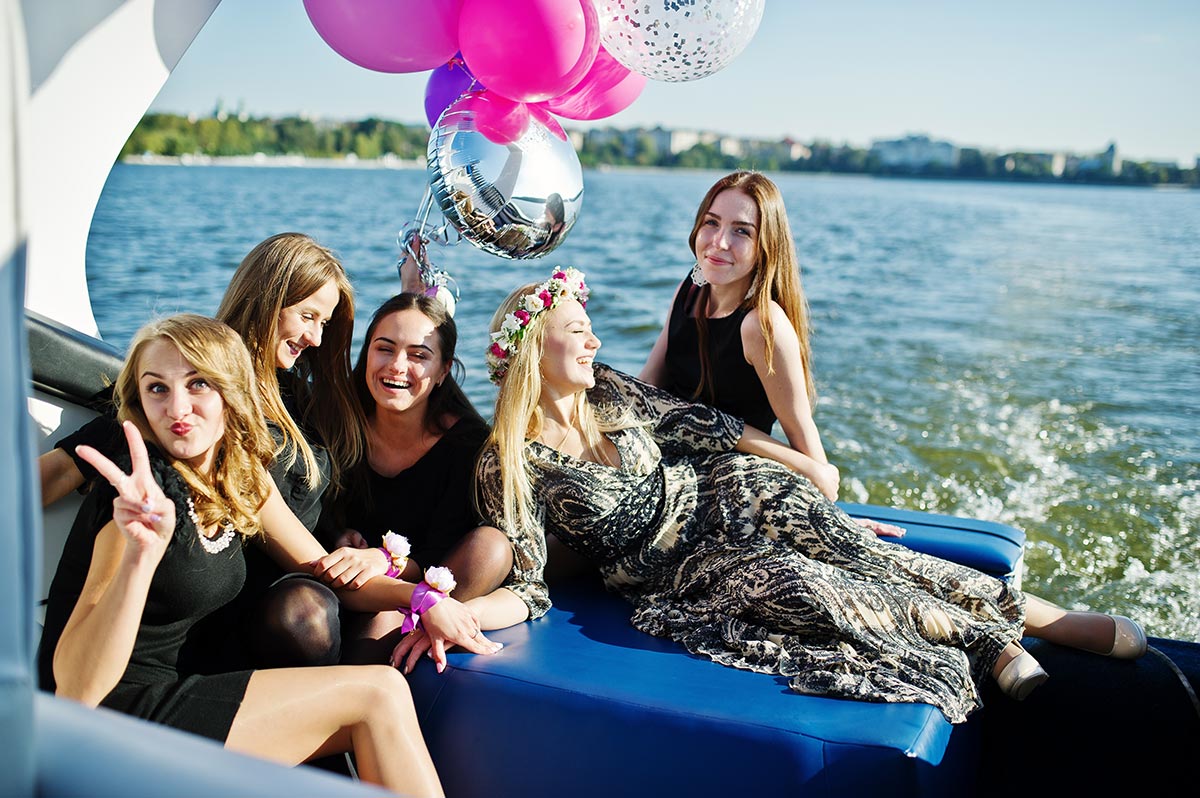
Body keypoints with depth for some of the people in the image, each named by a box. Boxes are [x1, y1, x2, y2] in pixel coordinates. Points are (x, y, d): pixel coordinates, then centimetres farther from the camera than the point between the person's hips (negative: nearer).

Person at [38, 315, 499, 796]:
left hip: (171, 693, 7)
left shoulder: (243, 478, 2)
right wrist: (140, 554, -40)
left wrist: (419, 597, -3)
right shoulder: (149, 494, -21)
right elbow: (76, 689, -25)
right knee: (375, 694, -11)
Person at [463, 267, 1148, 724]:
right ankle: (989, 642, -15)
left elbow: (699, 423, 8)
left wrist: (803, 466, 11)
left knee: (841, 544, -21)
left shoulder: (606, 389, 0)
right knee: (790, 583, -28)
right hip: (674, 568, -4)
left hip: (720, 496, 4)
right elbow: (528, 588, -13)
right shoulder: (509, 465, -13)